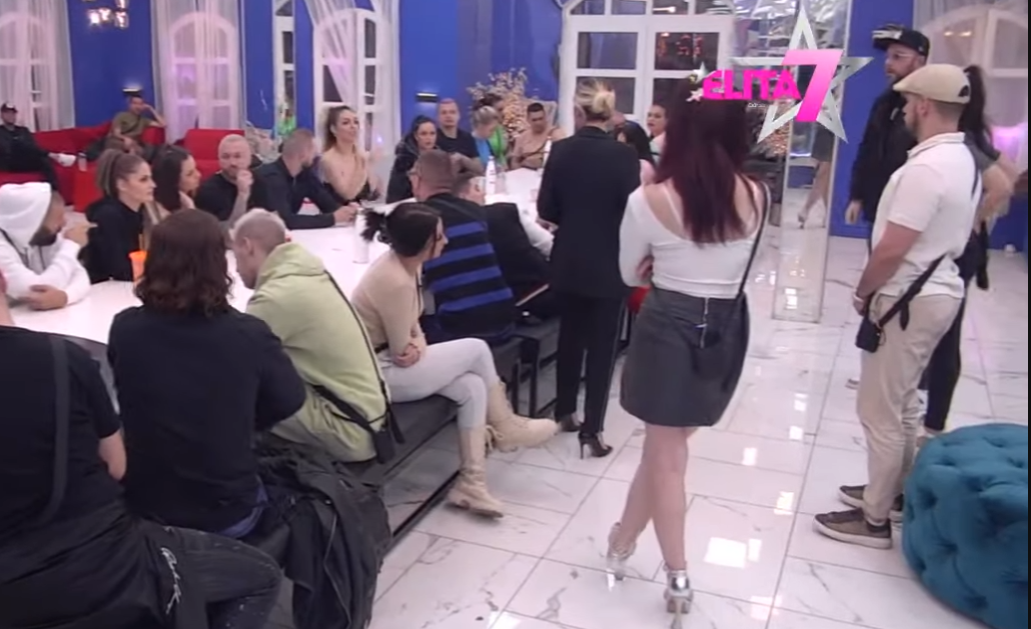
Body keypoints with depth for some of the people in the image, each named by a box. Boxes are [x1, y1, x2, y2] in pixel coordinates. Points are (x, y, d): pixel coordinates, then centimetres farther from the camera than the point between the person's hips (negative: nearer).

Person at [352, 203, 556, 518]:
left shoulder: (404, 262, 0)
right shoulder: (395, 282, -29)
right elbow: (403, 355, -20)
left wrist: (419, 345, -11)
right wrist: (419, 348, 1)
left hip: (387, 358, 9)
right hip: (377, 374, -9)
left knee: (472, 387, -4)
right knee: (476, 350, -8)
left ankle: (471, 484, 2)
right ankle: (505, 428, 13)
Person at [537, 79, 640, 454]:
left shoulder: (560, 150, -4)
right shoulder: (623, 154, -12)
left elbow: (545, 210, -2)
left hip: (567, 262, 3)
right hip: (608, 264, -3)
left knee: (570, 336, 19)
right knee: (602, 346, 4)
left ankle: (565, 412, 31)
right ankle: (592, 430, 5)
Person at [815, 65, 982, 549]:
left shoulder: (925, 168, -24)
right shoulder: (964, 160, 9)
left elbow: (891, 250, -25)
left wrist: (862, 292, -8)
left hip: (909, 300, -10)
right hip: (938, 290, 10)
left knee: (880, 410, 0)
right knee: (902, 402, 21)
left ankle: (875, 519, 10)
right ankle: (894, 491, 35)